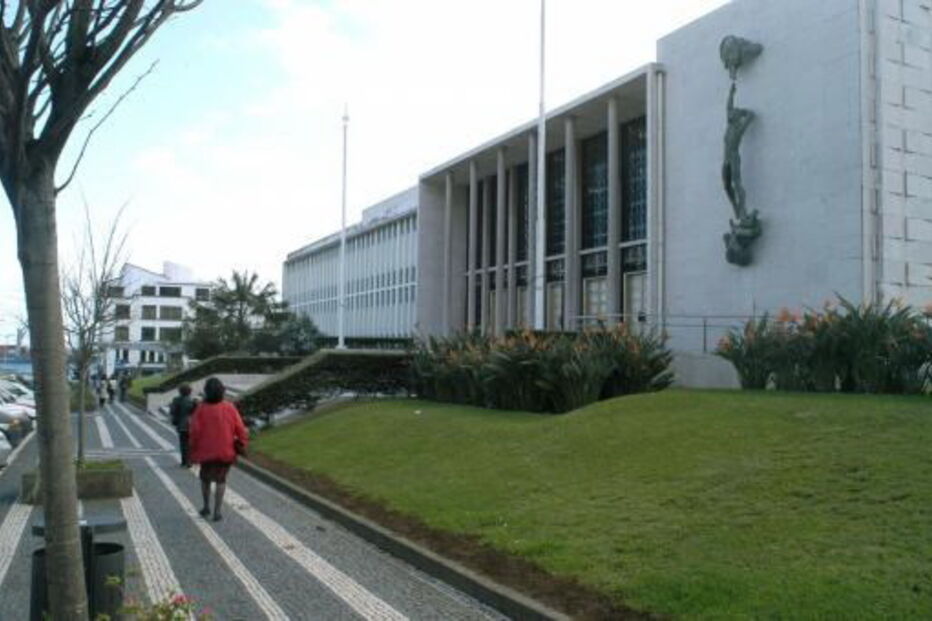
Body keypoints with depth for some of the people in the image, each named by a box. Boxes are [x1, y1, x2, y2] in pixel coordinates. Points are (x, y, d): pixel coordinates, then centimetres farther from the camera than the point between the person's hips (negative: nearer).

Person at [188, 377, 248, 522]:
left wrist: (194, 451, 1)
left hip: (206, 452, 0)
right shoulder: (229, 408, -6)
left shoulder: (202, 409, -10)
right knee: (221, 480, 14)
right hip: (226, 452, 0)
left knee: (205, 478, 24)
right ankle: (217, 512, 8)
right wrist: (242, 445, 6)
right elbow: (240, 429, -8)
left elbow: (194, 432, -10)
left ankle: (206, 506, 28)